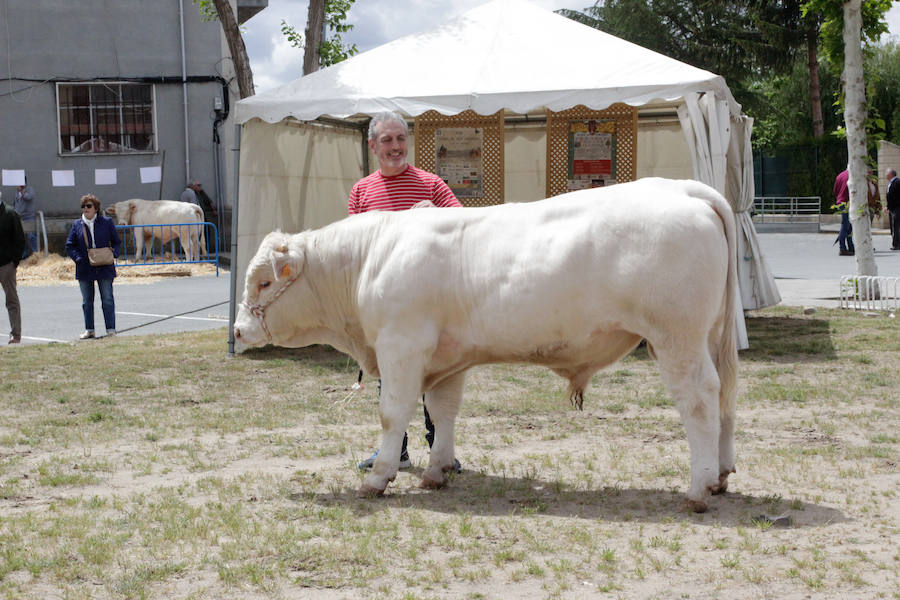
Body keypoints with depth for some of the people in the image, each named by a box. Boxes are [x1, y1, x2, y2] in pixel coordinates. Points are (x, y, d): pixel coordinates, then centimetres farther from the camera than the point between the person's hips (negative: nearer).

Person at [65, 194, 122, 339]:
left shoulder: (106, 222, 2)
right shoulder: (77, 224, 5)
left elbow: (117, 242, 8)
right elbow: (69, 246, 5)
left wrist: (113, 254, -9)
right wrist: (79, 259, -9)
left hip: (105, 267, -2)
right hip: (85, 269, 2)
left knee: (107, 300, 0)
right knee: (87, 301, 8)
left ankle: (111, 330, 5)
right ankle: (89, 330, 17)